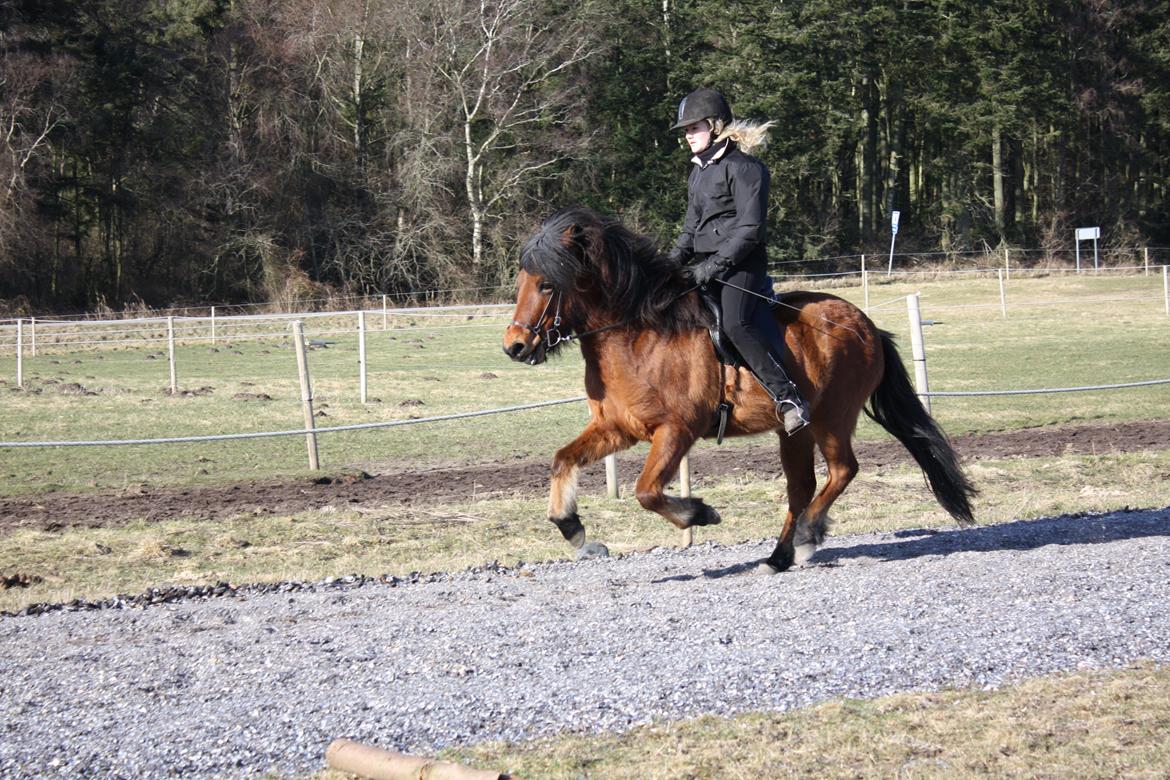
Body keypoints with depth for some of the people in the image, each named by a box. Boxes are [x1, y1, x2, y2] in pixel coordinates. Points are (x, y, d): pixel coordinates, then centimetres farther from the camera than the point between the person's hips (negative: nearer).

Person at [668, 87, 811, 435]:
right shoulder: (698, 172, 19)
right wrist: (677, 256, 4)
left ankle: (788, 398, -26)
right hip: (704, 264, 9)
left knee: (735, 324, -27)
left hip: (741, 263, -9)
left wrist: (717, 264, -20)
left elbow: (750, 228, -15)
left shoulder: (742, 167, -9)